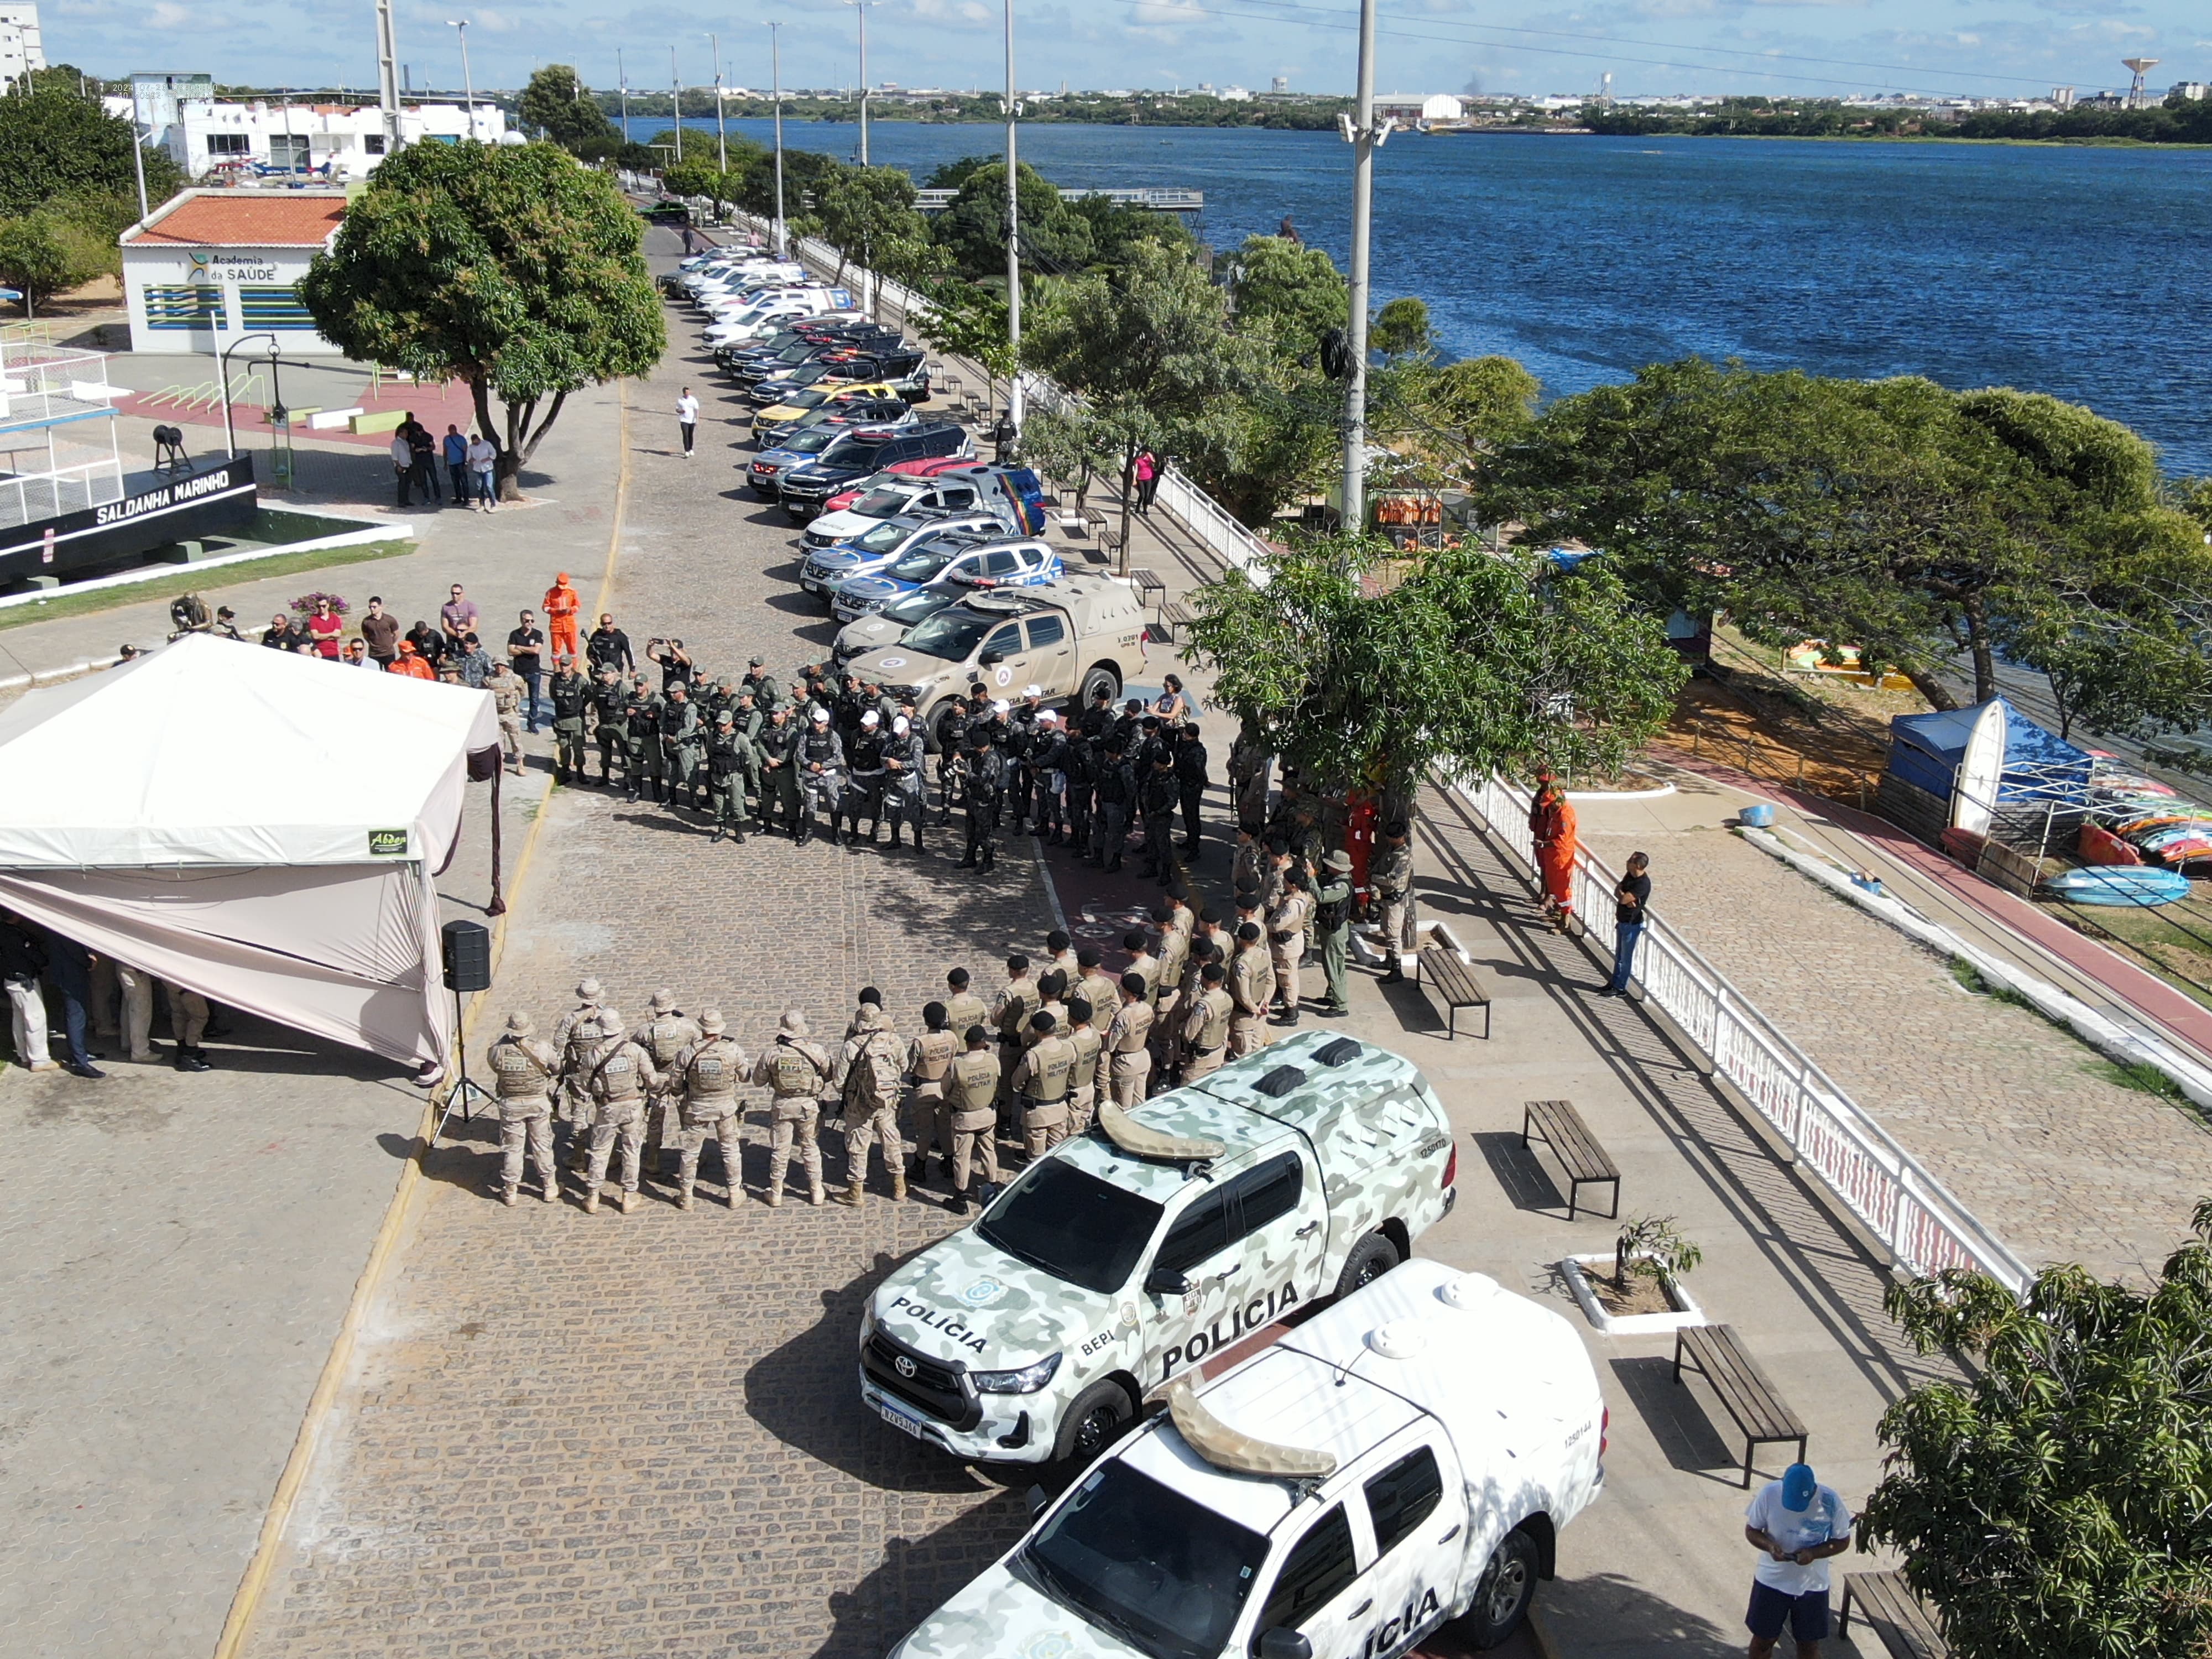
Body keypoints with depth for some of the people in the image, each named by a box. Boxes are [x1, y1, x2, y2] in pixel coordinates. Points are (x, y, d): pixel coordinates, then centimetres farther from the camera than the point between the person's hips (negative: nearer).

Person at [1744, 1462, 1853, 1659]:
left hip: (1812, 1585, 0)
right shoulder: (1769, 1493, -18)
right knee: (1763, 1638, 15)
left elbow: (1843, 1541, -7)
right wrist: (1769, 1546, -26)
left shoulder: (1830, 1501, -19)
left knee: (1809, 1643, 14)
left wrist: (1814, 1553, -24)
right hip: (1771, 1581, 0)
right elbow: (1751, 1530, -5)